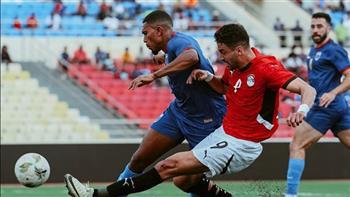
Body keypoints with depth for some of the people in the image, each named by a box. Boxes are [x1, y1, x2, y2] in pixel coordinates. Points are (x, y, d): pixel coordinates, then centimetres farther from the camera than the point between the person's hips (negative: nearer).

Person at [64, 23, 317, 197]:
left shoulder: (266, 68, -20)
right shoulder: (236, 66, 4)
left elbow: (307, 89, -25)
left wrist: (302, 110, -47)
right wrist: (208, 77, 3)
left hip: (240, 144, -9)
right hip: (224, 132, 9)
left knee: (171, 165, -12)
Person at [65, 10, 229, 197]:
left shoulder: (177, 42, -26)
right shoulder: (174, 45, 3)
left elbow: (191, 56, -51)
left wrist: (154, 75, -50)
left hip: (206, 119, -9)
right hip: (179, 109, 9)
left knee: (185, 182, -8)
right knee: (139, 159, 6)